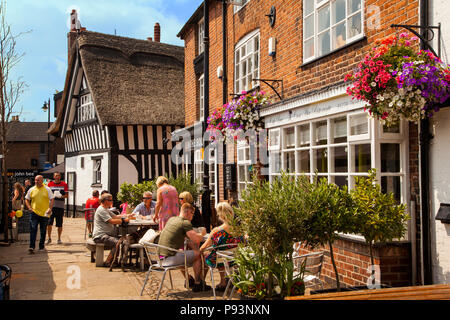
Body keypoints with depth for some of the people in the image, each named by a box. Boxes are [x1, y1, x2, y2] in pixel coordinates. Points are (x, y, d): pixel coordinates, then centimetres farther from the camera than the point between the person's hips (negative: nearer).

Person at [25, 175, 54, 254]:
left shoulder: (47, 189, 1)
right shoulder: (31, 190, 6)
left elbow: (52, 199, 0)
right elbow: (27, 199, 13)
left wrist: (50, 208, -13)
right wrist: (29, 207, -3)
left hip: (44, 213, 0)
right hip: (34, 212, 0)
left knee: (43, 231, 10)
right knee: (33, 229, -11)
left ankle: (41, 246, 23)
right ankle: (31, 247, -12)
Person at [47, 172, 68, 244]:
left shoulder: (64, 184, 6)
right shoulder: (50, 184, 10)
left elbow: (67, 195, 3)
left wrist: (61, 196, -16)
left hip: (60, 206, -1)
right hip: (51, 205, 1)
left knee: (59, 224, 3)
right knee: (49, 223, -6)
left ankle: (59, 239, 15)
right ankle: (49, 238, 7)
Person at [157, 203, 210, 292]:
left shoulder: (171, 219, 16)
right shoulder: (185, 222, -10)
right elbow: (196, 239, -17)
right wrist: (202, 235, 6)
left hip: (160, 257, 9)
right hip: (169, 259, -9)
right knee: (198, 254, 3)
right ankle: (197, 284, 11)